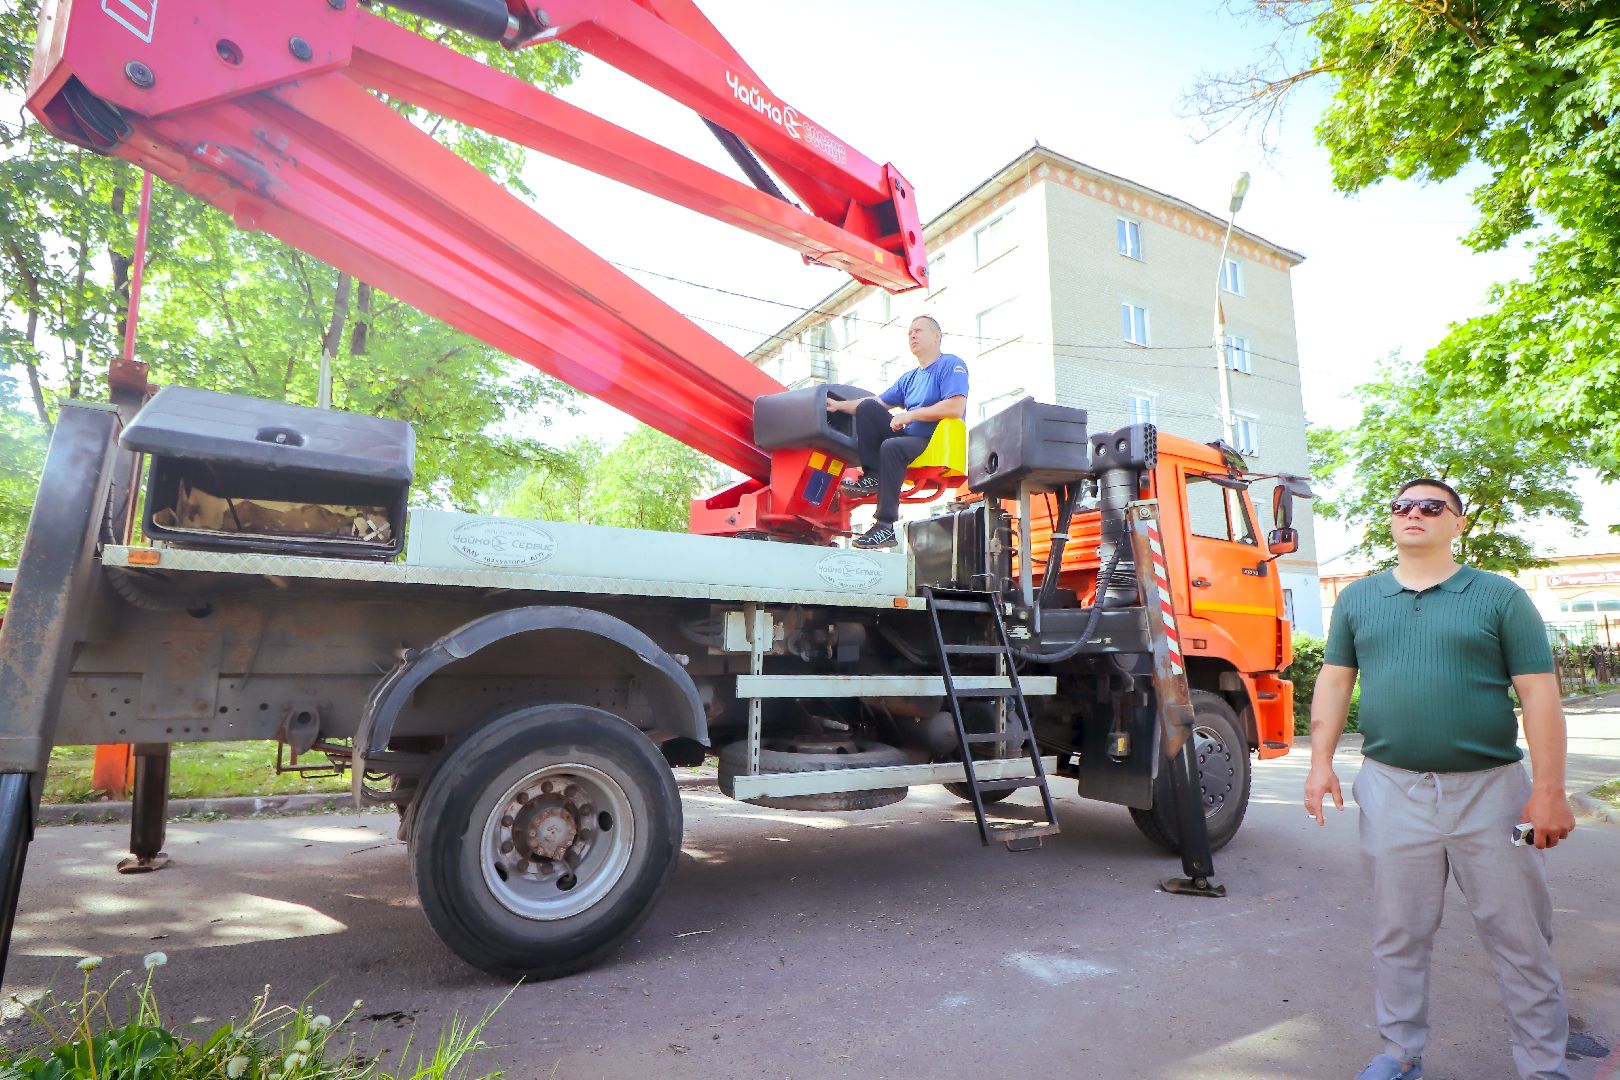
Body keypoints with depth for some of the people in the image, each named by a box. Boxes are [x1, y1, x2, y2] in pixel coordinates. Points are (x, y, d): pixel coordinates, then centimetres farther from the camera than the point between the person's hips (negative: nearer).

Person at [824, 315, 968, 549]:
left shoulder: (951, 365, -1)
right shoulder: (908, 379, 24)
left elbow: (956, 408, -16)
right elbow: (878, 402, 20)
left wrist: (910, 415, -16)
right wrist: (840, 405, 6)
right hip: (910, 438, 8)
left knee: (891, 447, -35)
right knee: (867, 407, -4)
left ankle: (886, 526, -34)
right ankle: (872, 476, -14)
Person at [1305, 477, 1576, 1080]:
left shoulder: (1500, 596, 1)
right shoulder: (1358, 599, 8)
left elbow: (1539, 693, -3)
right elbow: (1334, 681, 8)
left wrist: (1549, 789, -9)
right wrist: (1321, 763, 1)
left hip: (1490, 789, -1)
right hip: (1392, 791, 2)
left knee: (1520, 937, 10)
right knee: (1398, 935, 11)